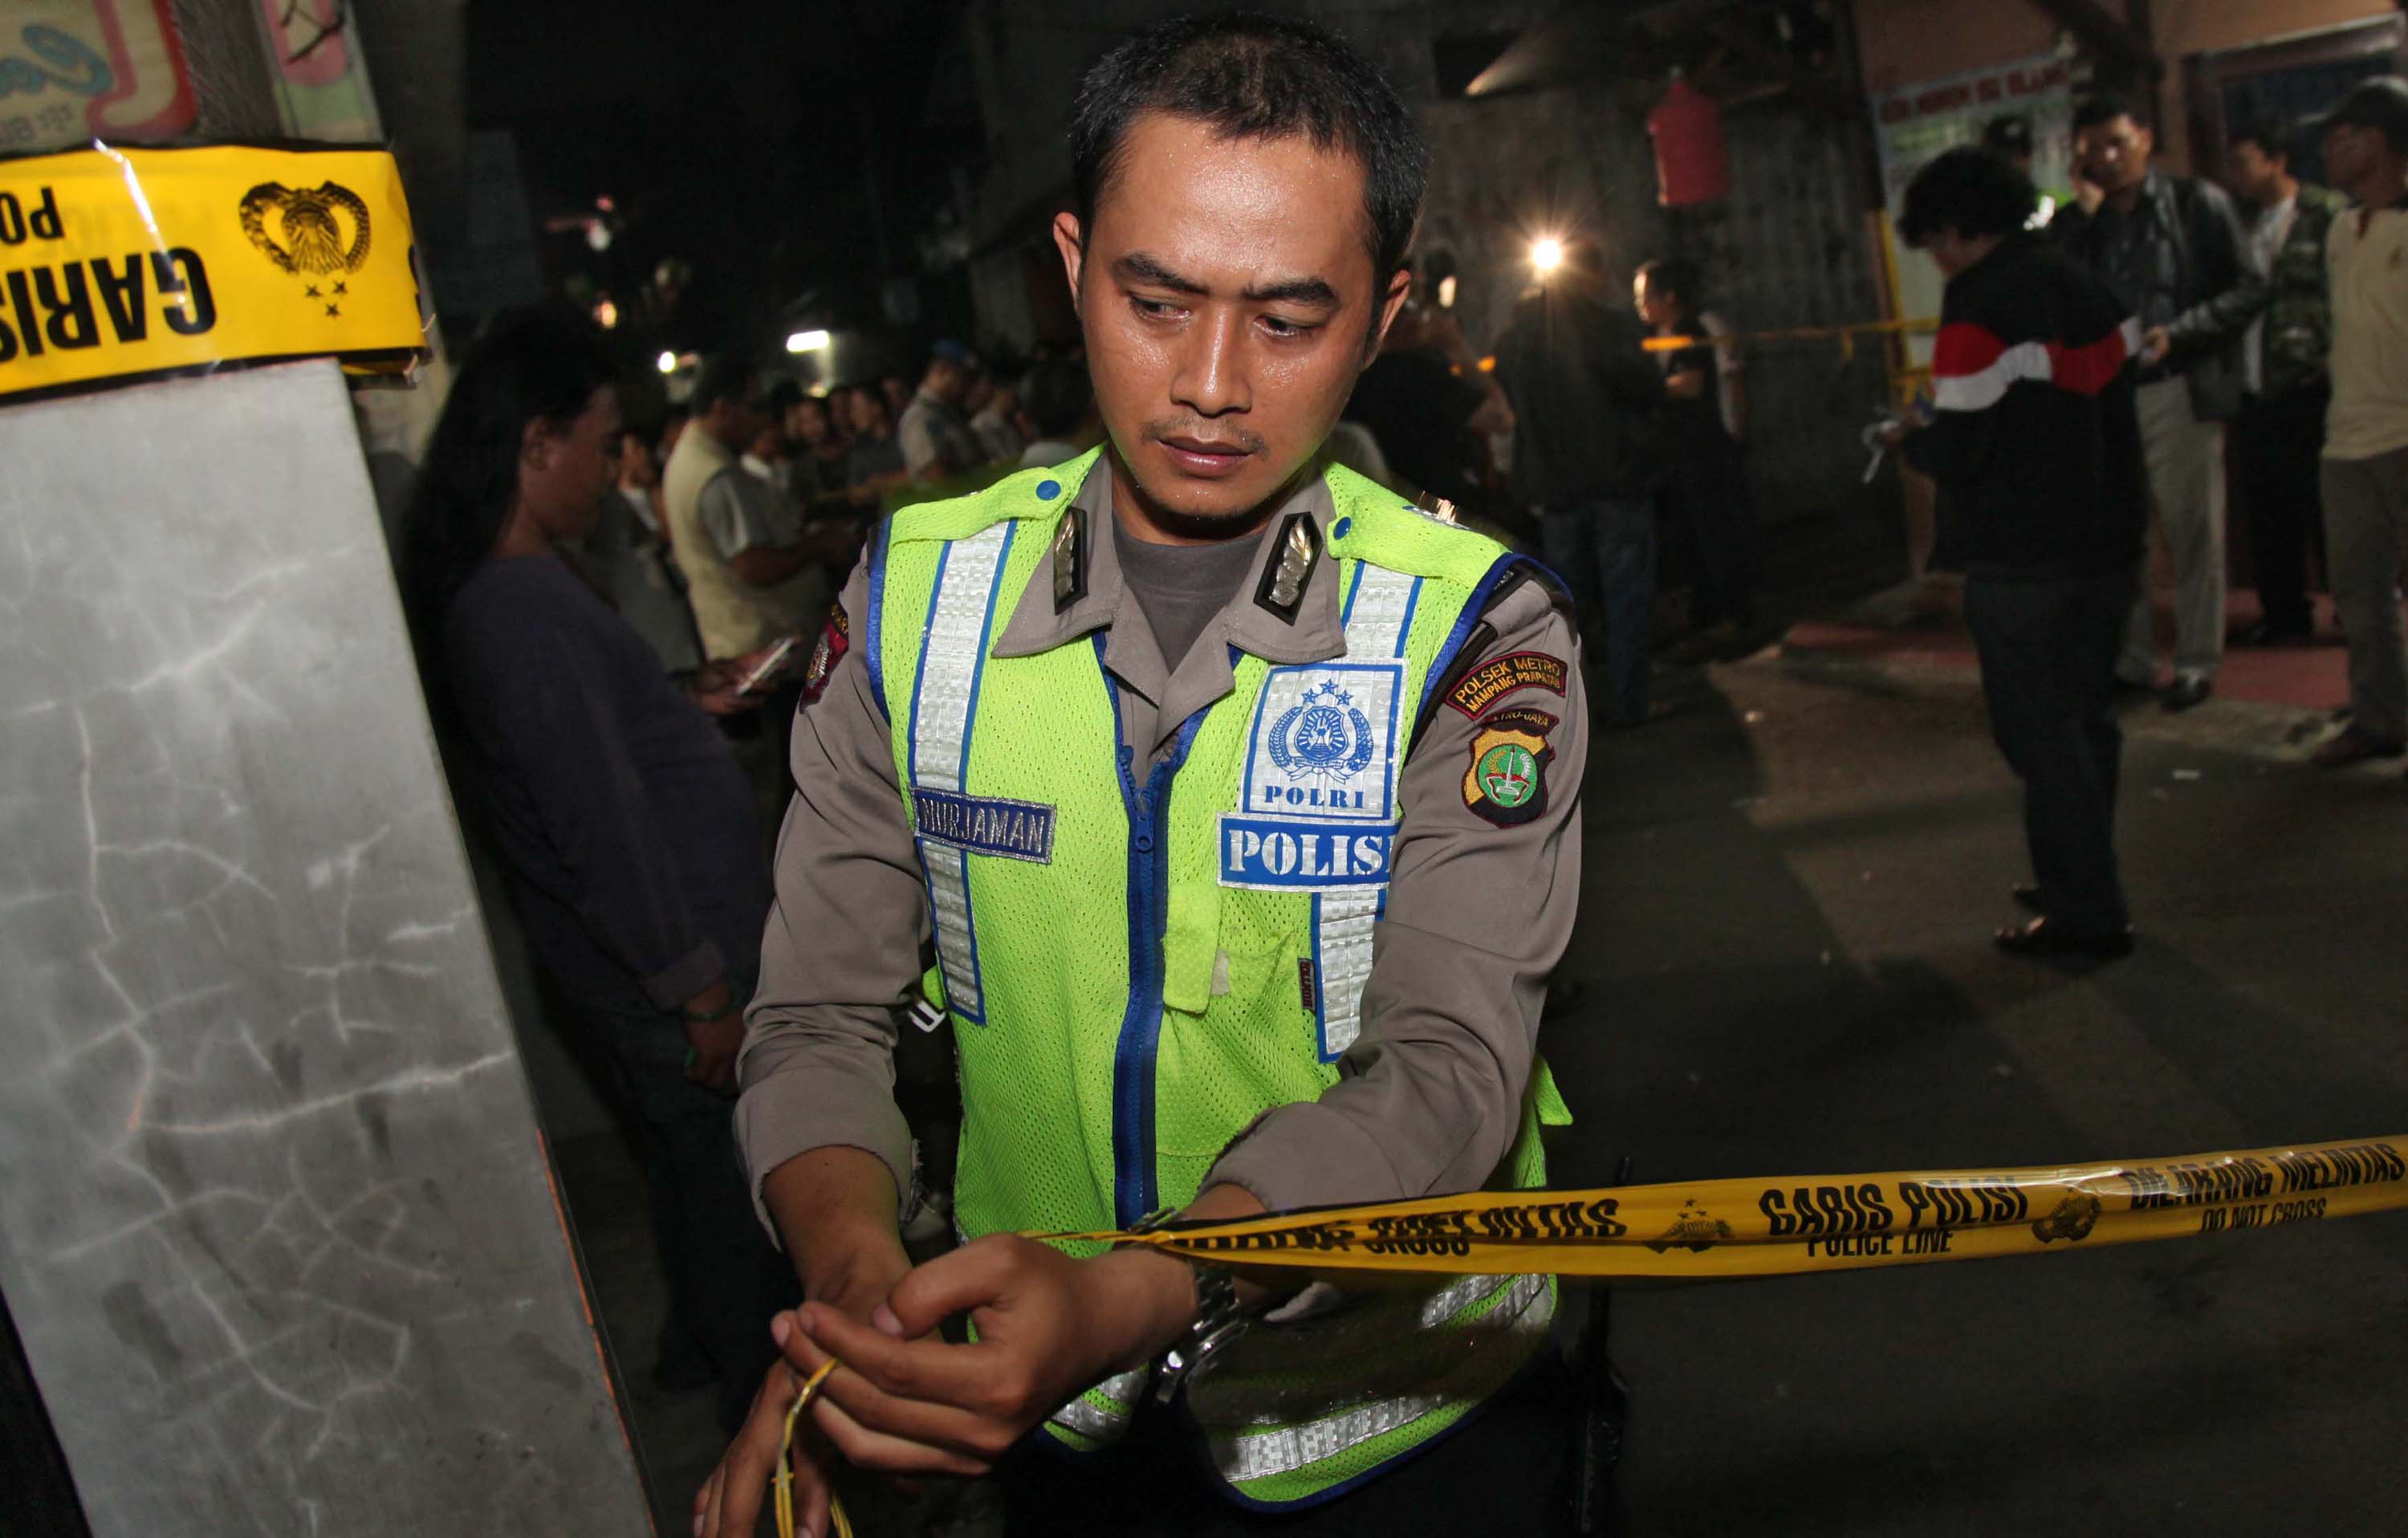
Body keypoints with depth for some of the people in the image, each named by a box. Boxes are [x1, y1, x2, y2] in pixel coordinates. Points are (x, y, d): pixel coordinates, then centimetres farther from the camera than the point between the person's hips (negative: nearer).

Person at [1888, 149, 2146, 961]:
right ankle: (2083, 884, 29)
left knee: (2041, 733, 0)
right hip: (2108, 541, 8)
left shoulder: (1981, 303, -15)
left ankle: (2086, 915, 5)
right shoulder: (2091, 288, 10)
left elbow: (1959, 452, -18)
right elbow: (2106, 405, 14)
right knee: (2086, 719, 18)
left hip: (2022, 559, -8)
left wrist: (1908, 440, 3)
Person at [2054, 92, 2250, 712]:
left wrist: (2176, 336, -15)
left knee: (2192, 531, 2)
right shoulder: (2072, 225, 10)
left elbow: (2242, 290, -2)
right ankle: (2130, 658, 18)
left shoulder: (2199, 204, 2)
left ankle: (2197, 661, 13)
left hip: (2179, 393, -3)